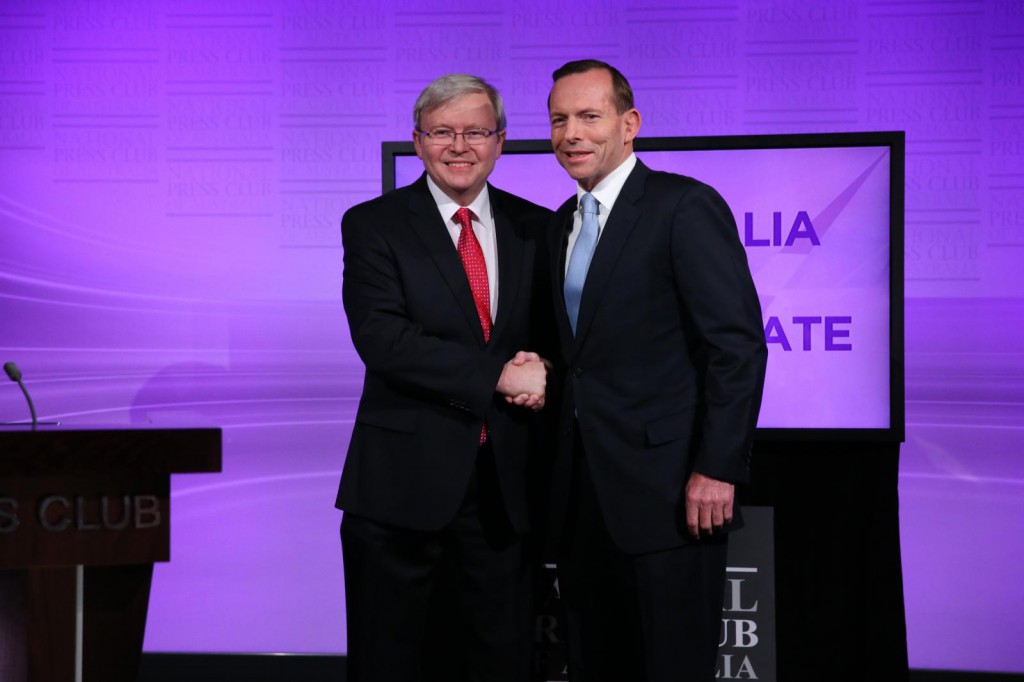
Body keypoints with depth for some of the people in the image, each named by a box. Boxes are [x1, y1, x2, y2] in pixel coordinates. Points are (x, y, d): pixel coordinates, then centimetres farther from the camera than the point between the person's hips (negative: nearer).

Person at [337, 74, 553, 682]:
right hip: (403, 484, -3)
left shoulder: (535, 228, 9)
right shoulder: (373, 226, -2)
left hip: (504, 486, 3)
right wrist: (498, 376, -19)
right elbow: (382, 339, -14)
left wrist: (541, 373, -11)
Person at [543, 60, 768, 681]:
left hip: (668, 489, -7)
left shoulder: (686, 206, -9)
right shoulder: (564, 223, 15)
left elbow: (739, 344, -15)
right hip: (586, 492, 7)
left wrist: (718, 469, -19)